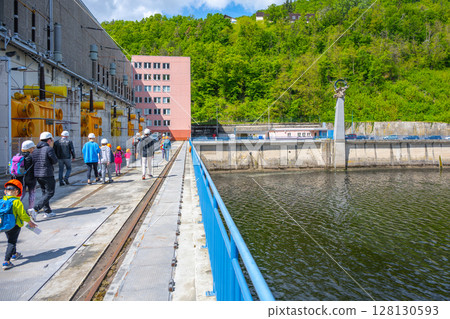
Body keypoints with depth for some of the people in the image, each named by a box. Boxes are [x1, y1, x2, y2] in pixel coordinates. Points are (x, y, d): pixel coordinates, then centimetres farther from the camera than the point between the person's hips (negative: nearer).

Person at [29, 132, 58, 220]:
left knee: (44, 192, 16)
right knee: (49, 193, 0)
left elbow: (32, 162, 9)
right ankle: (35, 209, -12)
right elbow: (55, 161, -9)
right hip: (47, 175, -8)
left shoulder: (35, 150, 11)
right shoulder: (49, 149, -12)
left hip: (37, 174, 8)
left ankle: (47, 212, 19)